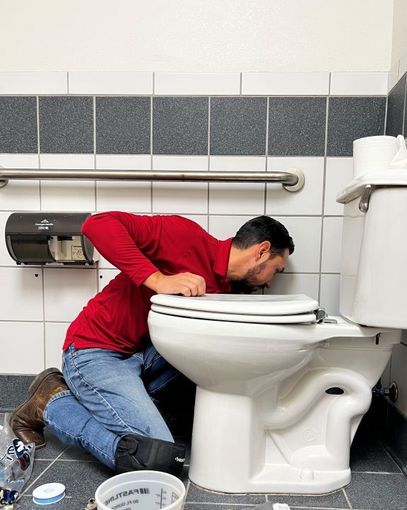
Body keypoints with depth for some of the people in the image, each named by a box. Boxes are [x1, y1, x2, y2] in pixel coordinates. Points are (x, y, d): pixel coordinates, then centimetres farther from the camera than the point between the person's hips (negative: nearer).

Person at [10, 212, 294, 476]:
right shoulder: (188, 237, -18)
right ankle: (53, 403, 3)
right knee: (160, 459, -17)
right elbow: (98, 224, -25)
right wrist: (158, 279, -32)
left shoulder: (231, 290, 6)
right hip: (94, 351, -9)